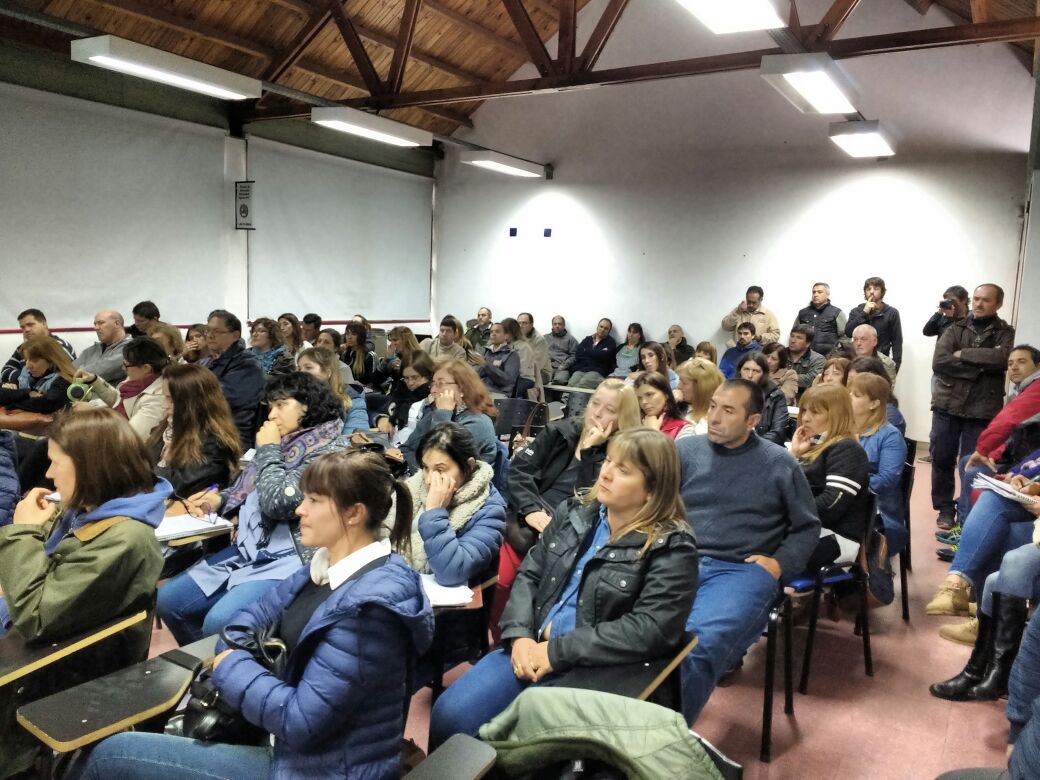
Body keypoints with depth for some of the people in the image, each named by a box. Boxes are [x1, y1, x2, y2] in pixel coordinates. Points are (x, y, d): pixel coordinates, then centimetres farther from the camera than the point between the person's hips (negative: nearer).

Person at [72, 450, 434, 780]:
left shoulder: (368, 606, -28)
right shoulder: (330, 565, 2)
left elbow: (298, 721, -27)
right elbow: (258, 612, 13)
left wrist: (231, 666, -13)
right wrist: (238, 653, -8)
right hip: (298, 747, 9)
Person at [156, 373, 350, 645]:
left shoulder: (330, 450, -14)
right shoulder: (287, 442, 13)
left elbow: (277, 502, -22)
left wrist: (267, 449, -9)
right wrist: (220, 498, 6)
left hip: (290, 559, -9)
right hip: (251, 548, 10)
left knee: (219, 622, -26)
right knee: (168, 600, 7)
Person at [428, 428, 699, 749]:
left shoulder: (672, 548, -9)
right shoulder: (574, 514, 9)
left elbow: (650, 630, -18)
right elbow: (529, 575, 11)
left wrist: (557, 651, -18)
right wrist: (520, 636, -8)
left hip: (596, 670, -5)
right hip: (532, 648, 5)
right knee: (448, 717, -10)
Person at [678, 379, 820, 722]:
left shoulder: (779, 463, 11)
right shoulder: (685, 449, 14)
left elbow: (807, 526, 16)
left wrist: (781, 563, 0)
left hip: (741, 570, -1)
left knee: (700, 644, -35)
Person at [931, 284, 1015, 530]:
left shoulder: (1005, 333, 6)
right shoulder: (955, 329, 8)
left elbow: (1002, 358, -16)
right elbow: (939, 362, -8)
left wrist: (963, 354, -11)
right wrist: (978, 368, -15)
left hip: (982, 410, -1)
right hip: (947, 405, 2)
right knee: (941, 460, 5)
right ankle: (945, 509, 21)